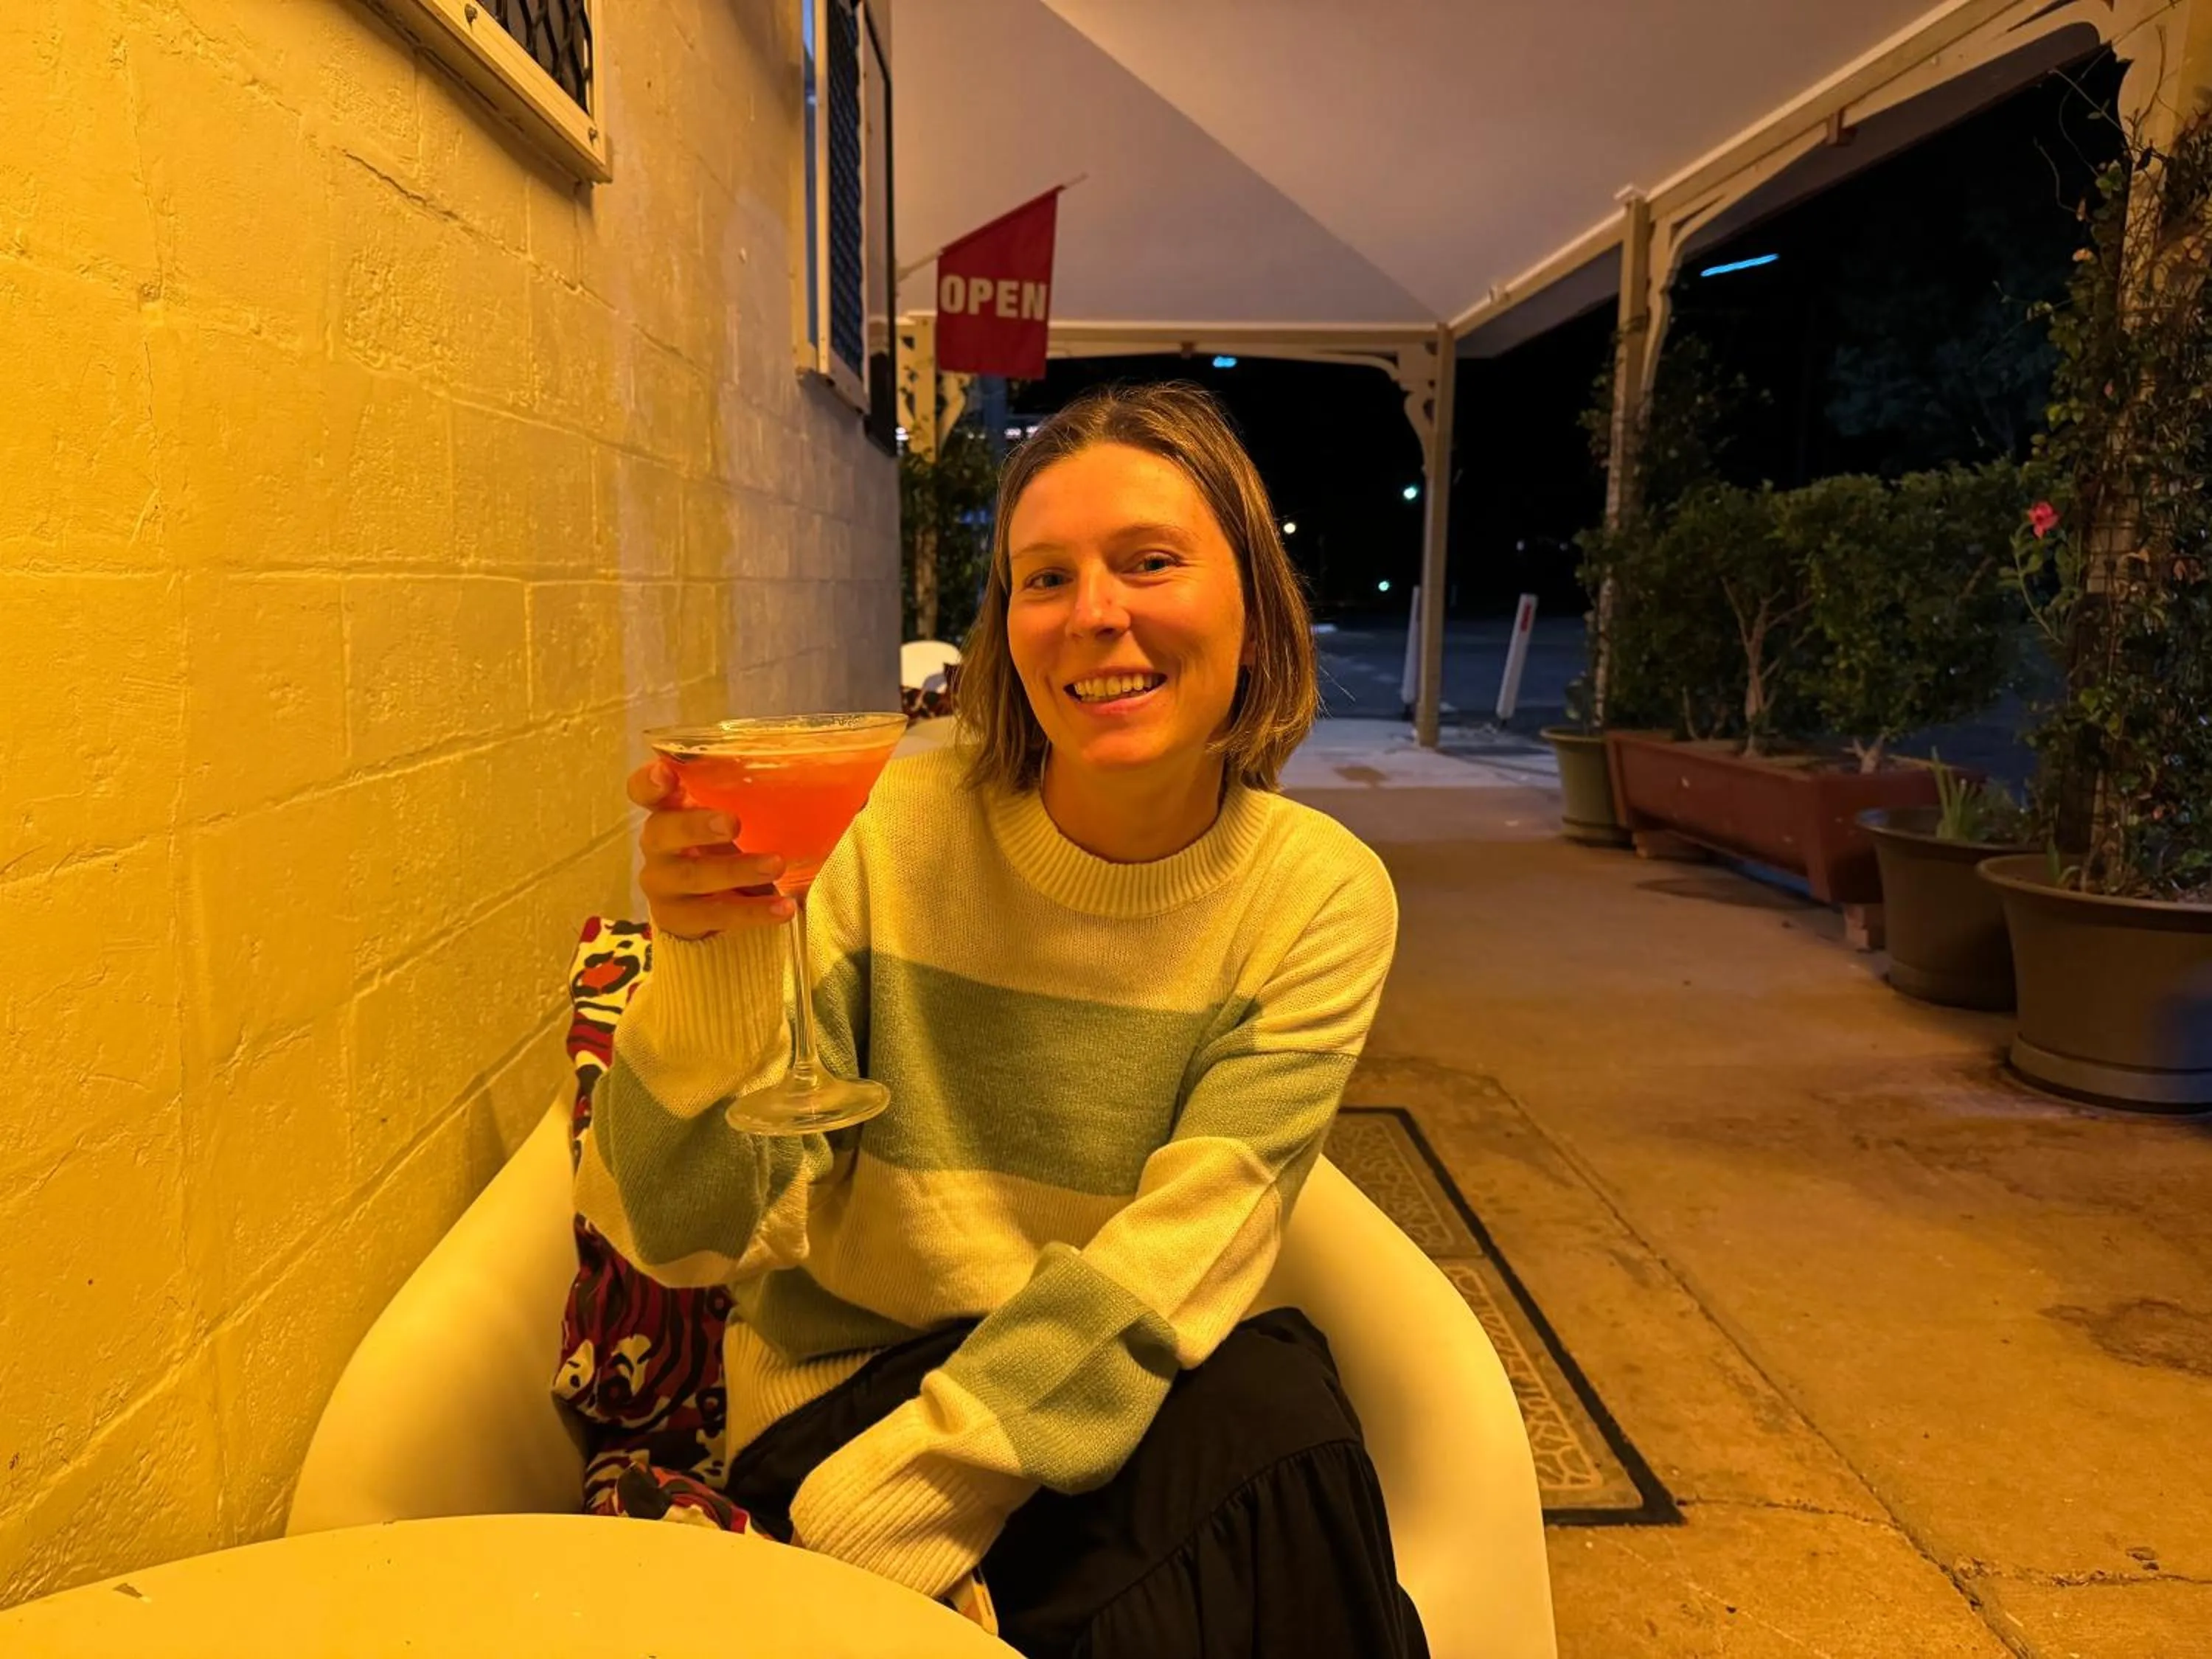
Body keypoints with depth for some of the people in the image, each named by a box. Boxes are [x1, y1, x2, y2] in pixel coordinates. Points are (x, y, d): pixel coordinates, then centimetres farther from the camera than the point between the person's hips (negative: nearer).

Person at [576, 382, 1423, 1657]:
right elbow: (688, 1238, -14)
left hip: (1131, 1398, 2)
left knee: (1272, 1395, -28)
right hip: (850, 1390, -2)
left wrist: (872, 1521, -23)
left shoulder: (1319, 896, -9)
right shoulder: (890, 834, -12)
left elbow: (1174, 1265, -15)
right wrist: (712, 972, -34)